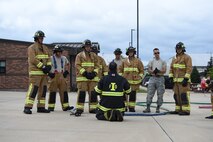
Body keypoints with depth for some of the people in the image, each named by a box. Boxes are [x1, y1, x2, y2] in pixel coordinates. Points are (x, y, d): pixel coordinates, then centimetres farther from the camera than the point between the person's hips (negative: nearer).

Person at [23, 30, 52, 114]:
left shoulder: (45, 48, 18)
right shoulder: (32, 48, -5)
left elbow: (48, 58, 14)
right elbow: (33, 60, -16)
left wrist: (48, 66, -5)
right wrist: (42, 67, -19)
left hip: (44, 72, 8)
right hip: (35, 72, -7)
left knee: (43, 89, 7)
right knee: (33, 89, -13)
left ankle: (41, 107, 13)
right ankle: (27, 107, -11)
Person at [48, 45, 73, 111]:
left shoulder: (64, 58, 13)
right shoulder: (51, 58, -2)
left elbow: (68, 64, 29)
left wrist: (66, 72, 15)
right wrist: (49, 73, -9)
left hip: (62, 76, 4)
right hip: (54, 76, -4)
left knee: (64, 91, 2)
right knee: (53, 91, -3)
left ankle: (65, 106, 5)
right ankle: (51, 106, 4)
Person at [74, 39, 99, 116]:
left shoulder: (94, 56, 15)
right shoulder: (79, 55, 4)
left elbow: (97, 66, 13)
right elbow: (77, 65, -4)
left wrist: (94, 73, -6)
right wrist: (84, 73, -15)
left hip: (93, 77, 4)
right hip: (82, 78, -3)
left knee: (93, 93, 3)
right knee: (81, 93, -8)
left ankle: (93, 108, 12)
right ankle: (79, 109, -4)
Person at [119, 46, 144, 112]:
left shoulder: (138, 61, 5)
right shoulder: (124, 61, 9)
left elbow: (141, 70, 7)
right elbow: (120, 70, 15)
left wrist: (140, 78, 0)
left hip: (134, 81, -1)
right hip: (125, 80, 1)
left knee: (133, 94, 2)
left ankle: (131, 107, 8)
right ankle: (125, 106, 8)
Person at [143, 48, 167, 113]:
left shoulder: (163, 61, 6)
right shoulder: (151, 61, 11)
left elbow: (164, 70, -3)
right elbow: (149, 70, 4)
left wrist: (158, 71, -22)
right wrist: (153, 71, -16)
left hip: (160, 78, -1)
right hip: (153, 78, 1)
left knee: (160, 95, -1)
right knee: (149, 94, -4)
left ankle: (158, 108, 7)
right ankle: (148, 108, -1)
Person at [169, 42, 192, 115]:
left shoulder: (187, 57, -6)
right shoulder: (174, 58, 16)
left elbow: (189, 68, -13)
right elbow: (171, 68, 17)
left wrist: (186, 79, -20)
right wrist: (171, 77, 5)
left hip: (184, 80, -7)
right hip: (176, 80, 7)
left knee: (184, 95, -11)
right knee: (177, 95, 8)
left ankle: (186, 110, -9)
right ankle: (178, 110, 13)